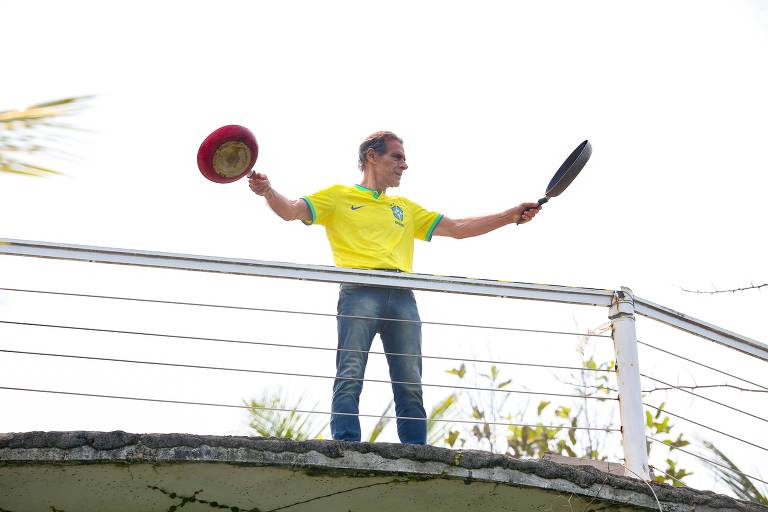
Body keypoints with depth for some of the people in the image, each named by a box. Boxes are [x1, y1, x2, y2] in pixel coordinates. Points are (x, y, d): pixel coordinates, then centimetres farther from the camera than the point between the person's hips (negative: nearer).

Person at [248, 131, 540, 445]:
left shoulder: (405, 208, 31)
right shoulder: (339, 196, 18)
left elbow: (458, 228, 29)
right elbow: (290, 211, 5)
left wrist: (513, 216, 22)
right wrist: (267, 191, -17)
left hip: (402, 296, 4)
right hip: (359, 292, -4)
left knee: (410, 384, -3)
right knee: (350, 376, -15)